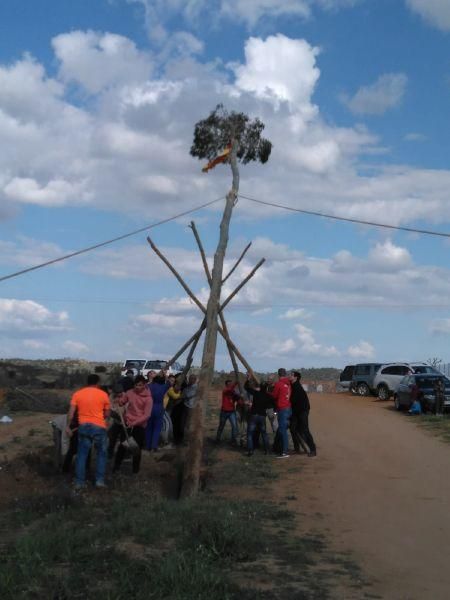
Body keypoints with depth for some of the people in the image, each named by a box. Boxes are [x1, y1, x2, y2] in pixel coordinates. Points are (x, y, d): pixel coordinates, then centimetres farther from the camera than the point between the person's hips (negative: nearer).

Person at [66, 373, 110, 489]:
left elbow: (71, 412, -2)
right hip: (99, 427, -2)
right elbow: (107, 414, 6)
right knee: (101, 453, 12)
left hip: (83, 426, 2)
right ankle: (100, 480, 6)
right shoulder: (103, 394, 1)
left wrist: (68, 426, 1)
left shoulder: (77, 394, 5)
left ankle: (79, 481, 9)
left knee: (82, 454, 9)